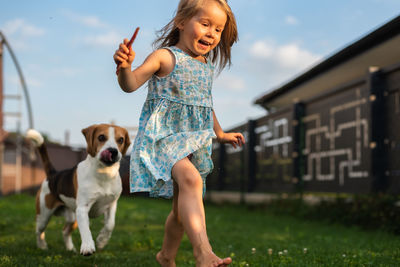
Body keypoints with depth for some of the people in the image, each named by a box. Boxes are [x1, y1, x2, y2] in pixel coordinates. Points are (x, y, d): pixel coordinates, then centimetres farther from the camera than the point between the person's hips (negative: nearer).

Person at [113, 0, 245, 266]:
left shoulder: (207, 67, 14)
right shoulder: (165, 57, -7)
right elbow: (131, 84, -16)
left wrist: (221, 134, 36)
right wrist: (125, 66, -38)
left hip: (195, 141, 8)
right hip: (164, 134, -7)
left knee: (183, 208, 13)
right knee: (190, 178, -33)